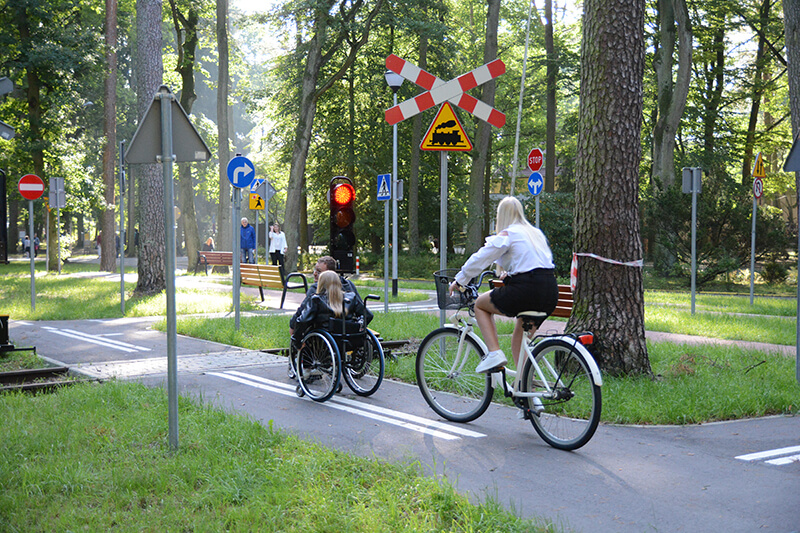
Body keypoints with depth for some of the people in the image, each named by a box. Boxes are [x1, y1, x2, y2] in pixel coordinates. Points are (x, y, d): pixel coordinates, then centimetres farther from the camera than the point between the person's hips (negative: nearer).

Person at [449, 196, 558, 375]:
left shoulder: (506, 235, -1)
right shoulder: (536, 233, 21)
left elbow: (479, 259, 0)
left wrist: (459, 281, 12)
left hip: (526, 290, -7)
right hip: (550, 293, 7)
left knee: (480, 304, 15)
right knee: (519, 340, 21)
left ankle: (494, 353, 1)